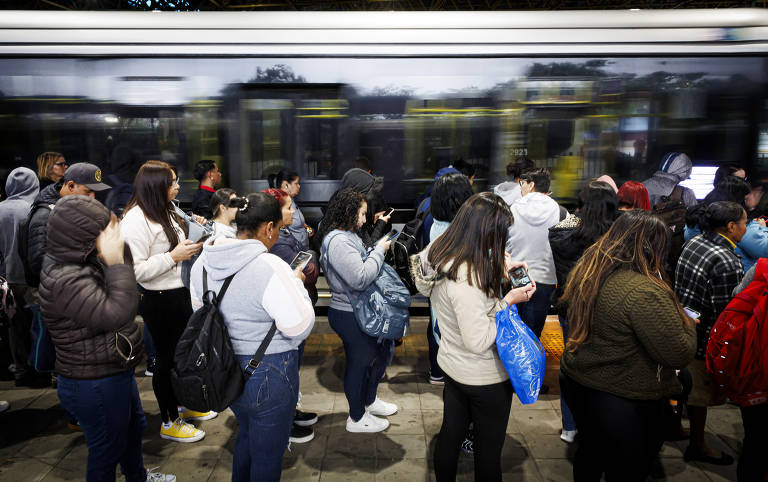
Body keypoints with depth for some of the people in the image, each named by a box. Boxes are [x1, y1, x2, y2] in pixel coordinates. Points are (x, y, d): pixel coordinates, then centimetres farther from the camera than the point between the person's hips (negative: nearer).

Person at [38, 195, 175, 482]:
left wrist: (116, 255, -2)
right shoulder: (66, 281, -31)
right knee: (107, 448, 12)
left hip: (116, 371, 11)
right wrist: (116, 262, -32)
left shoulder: (82, 262, 0)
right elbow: (117, 313, -38)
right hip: (96, 385, -11)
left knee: (134, 426, 31)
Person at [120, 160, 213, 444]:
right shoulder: (136, 219, -21)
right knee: (167, 358, 5)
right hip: (159, 300, -9)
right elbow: (135, 270, -27)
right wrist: (173, 256, -26)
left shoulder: (164, 212, 10)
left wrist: (189, 248, 8)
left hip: (179, 293, 9)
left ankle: (186, 406, 41)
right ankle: (169, 422, 23)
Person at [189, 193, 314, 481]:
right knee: (268, 452, 15)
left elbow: (198, 309, 12)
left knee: (247, 433, 31)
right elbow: (300, 326, -22)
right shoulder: (270, 268, -27)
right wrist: (297, 284, -7)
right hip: (267, 375, -7)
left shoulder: (203, 262, -2)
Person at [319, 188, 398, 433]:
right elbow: (360, 279, -30)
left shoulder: (347, 235, 9)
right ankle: (357, 418, 27)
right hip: (349, 316, -10)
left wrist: (377, 250, 4)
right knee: (359, 362, 6)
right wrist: (379, 250, -20)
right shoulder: (338, 241, -24)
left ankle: (369, 401, 44)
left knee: (378, 351, 23)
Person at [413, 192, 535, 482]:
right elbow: (479, 341, -29)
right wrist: (508, 301, -21)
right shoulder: (465, 279, -34)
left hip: (451, 365, 8)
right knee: (489, 449, 15)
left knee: (450, 434, 24)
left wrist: (498, 272, 1)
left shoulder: (440, 255, -6)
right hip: (484, 378, -8)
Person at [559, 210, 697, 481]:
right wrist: (686, 321, -4)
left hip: (577, 386, 7)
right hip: (625, 402, -7)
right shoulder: (645, 293, -28)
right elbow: (680, 355, -25)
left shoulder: (585, 272, -3)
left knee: (590, 452, 27)